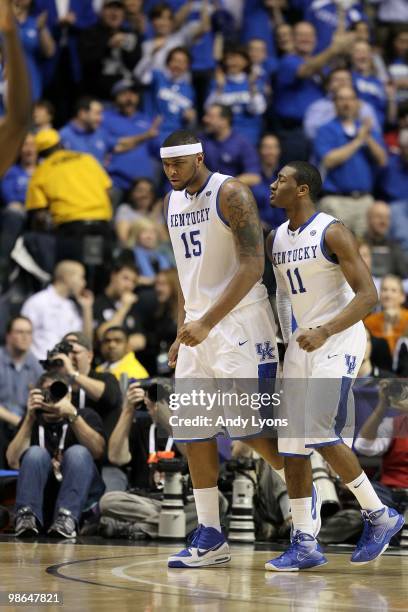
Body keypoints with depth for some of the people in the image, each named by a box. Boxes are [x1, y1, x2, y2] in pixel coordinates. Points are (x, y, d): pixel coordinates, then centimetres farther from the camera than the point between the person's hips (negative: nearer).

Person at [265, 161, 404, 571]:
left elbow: (368, 295, -19)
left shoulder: (332, 233, -13)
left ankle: (378, 516, -3)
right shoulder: (275, 240, 10)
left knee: (320, 433, -20)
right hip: (300, 344, 8)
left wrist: (325, 331, -30)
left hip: (339, 341, -8)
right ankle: (305, 544, 6)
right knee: (290, 443, 1)